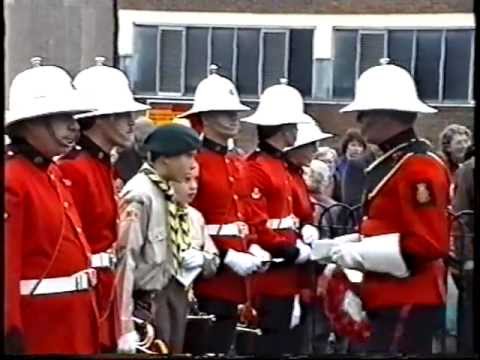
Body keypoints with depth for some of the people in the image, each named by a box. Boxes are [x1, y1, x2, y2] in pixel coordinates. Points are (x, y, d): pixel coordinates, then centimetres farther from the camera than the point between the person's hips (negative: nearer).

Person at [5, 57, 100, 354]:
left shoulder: (54, 174, 12)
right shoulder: (12, 181, -17)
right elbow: (6, 265, -21)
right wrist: (12, 334, -22)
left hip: (72, 321, 9)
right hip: (39, 329, -9)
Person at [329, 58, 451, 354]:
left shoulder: (420, 168, -17)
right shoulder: (391, 163, 14)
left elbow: (428, 243, -23)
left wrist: (359, 254, -20)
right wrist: (354, 244, 6)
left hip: (408, 306, -10)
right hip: (387, 300, 10)